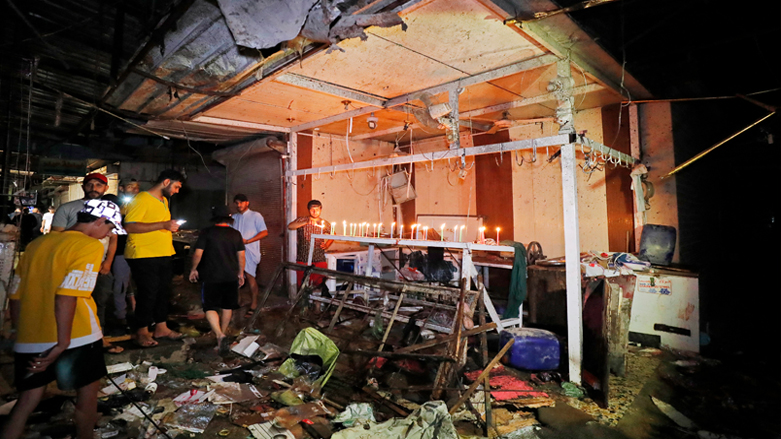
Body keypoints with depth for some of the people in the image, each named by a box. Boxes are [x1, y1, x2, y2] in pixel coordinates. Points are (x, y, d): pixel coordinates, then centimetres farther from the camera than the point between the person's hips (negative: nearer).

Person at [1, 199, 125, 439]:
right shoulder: (90, 246, -13)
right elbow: (66, 297, -23)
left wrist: (25, 333, 23)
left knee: (27, 400, 18)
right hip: (76, 338, -6)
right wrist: (63, 343, -19)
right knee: (88, 390, 15)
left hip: (29, 341, 6)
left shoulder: (35, 244, 10)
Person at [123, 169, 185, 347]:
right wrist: (163, 225, -26)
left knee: (163, 292, 14)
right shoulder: (142, 199, -12)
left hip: (164, 255, 9)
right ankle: (142, 332, 16)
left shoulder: (164, 200, 17)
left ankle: (161, 327, 26)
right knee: (147, 294, -1)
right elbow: (129, 226, -22)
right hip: (144, 256, -9)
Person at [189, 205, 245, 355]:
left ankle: (220, 335, -17)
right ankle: (222, 333, 30)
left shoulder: (207, 232, -5)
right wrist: (241, 273, 15)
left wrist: (194, 269, 9)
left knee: (210, 308, 1)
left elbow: (198, 254, -7)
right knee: (227, 307, 17)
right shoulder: (236, 234, 3)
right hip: (231, 277, 3)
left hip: (211, 276, -3)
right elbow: (241, 256, 4)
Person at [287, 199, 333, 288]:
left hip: (319, 259, 1)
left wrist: (326, 245, 5)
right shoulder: (301, 220, 4)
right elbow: (290, 227, -15)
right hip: (302, 259, 0)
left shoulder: (324, 223, 8)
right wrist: (306, 222, -25)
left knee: (319, 283, -5)